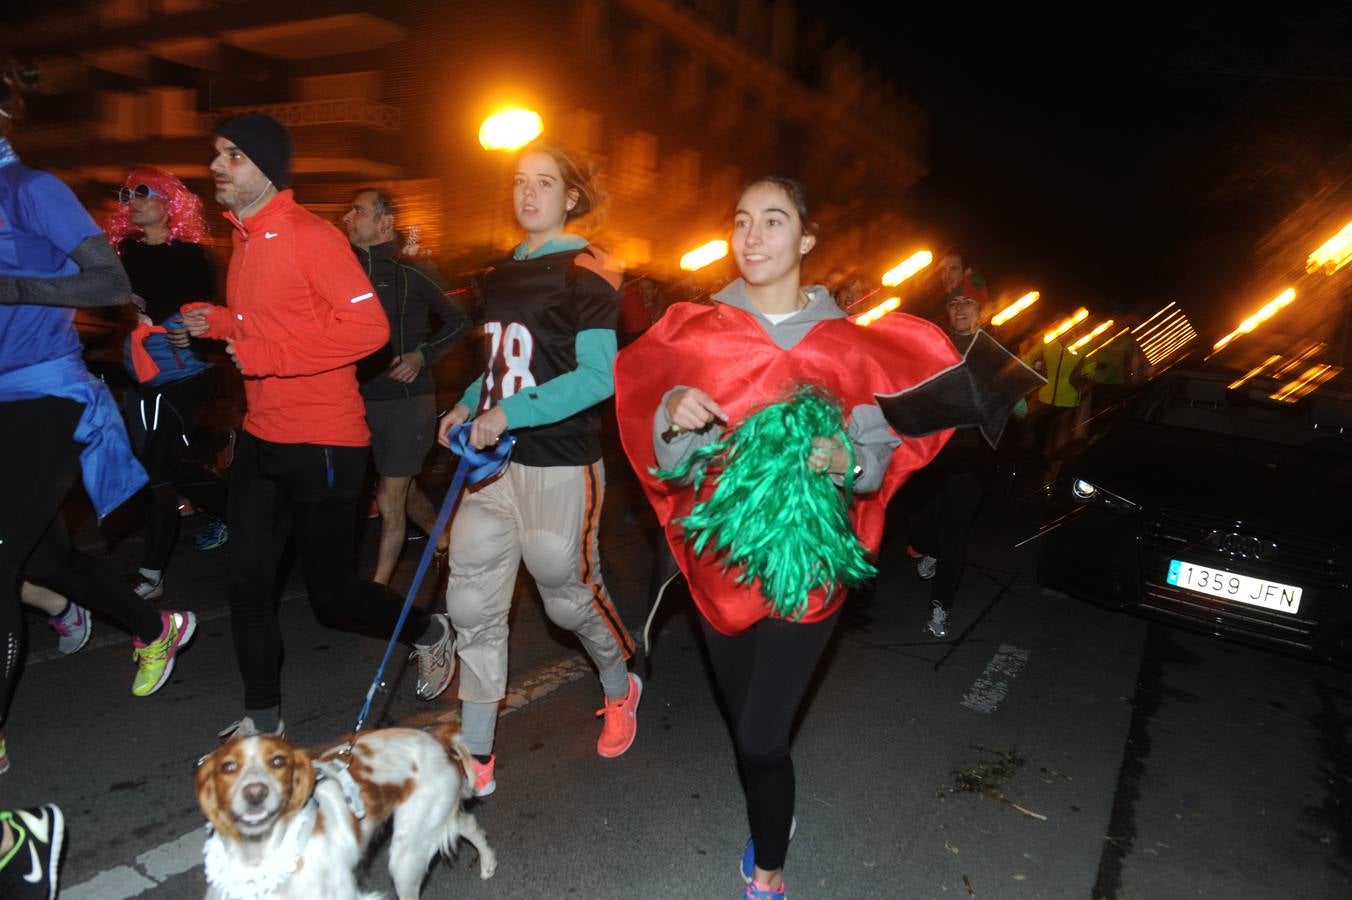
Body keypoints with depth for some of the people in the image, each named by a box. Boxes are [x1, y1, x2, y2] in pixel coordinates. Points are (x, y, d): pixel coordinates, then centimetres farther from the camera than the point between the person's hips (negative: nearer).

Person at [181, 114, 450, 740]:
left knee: (330, 593, 3)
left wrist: (267, 356, -21)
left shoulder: (309, 236, -14)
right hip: (260, 437, 8)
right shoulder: (244, 239, 12)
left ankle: (428, 632, 31)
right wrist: (218, 322, 5)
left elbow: (368, 326, -22)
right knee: (248, 582, 8)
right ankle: (263, 716, 25)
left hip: (321, 445, -8)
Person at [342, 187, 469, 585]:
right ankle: (444, 540, 43)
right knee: (403, 489, 20)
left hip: (408, 398, -6)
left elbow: (459, 321, -1)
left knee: (389, 500, -1)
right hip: (365, 398, 6)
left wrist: (422, 355, -13)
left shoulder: (414, 272, -9)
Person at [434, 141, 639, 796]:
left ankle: (620, 686, 41)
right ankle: (476, 757, 19)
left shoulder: (585, 272, -9)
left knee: (567, 595, 9)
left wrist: (510, 413, -24)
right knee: (472, 603, 5)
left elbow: (598, 377, -17)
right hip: (493, 459, 7)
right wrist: (469, 406, 5)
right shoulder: (501, 274, 15)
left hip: (558, 465, -7)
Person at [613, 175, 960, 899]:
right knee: (741, 719, 17)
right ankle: (773, 814, 49)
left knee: (761, 737, -3)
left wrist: (845, 458, -21)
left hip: (805, 567, -2)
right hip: (719, 561, 3)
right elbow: (664, 457, 2)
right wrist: (674, 418, -20)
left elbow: (879, 458, 1)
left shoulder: (848, 348, -3)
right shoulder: (697, 335, 0)